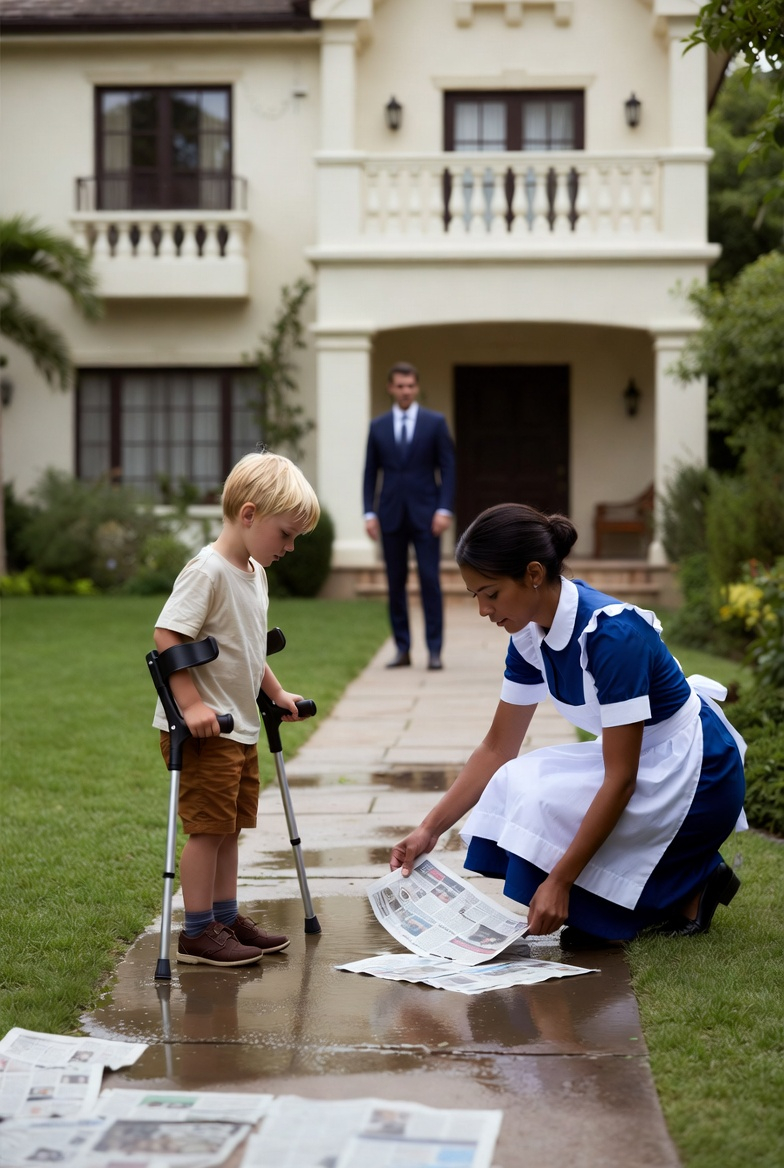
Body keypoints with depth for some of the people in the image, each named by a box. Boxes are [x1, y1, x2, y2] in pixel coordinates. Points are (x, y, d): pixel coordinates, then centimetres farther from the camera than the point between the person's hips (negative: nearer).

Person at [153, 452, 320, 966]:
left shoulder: (255, 574, 12)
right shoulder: (207, 571, -18)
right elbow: (166, 635, -23)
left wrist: (277, 693, 22)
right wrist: (191, 704, -26)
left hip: (240, 727, 10)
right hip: (203, 730, -10)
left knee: (231, 825, 16)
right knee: (208, 826, -5)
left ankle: (227, 918, 26)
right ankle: (197, 933, 3)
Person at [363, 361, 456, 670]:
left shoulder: (435, 422, 2)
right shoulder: (378, 427, 8)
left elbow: (447, 468, 0)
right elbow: (371, 473, 9)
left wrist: (444, 509, -10)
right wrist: (369, 513, -1)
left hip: (425, 514, -2)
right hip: (391, 516, 2)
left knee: (430, 581, -6)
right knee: (396, 584, 4)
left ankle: (434, 650, -3)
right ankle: (402, 649, 10)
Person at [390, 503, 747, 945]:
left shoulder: (612, 633, -30)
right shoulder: (530, 634, -5)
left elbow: (620, 779, -30)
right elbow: (498, 748, 4)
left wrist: (559, 881, -32)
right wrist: (429, 830, -5)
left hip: (699, 777, -9)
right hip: (635, 760, 9)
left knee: (547, 804, -24)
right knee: (515, 784, -9)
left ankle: (689, 884, -3)